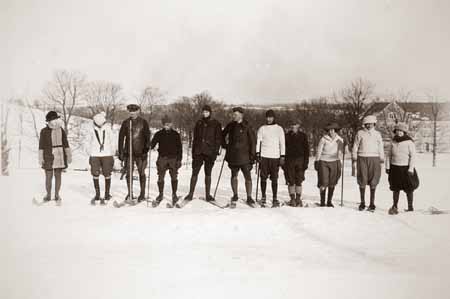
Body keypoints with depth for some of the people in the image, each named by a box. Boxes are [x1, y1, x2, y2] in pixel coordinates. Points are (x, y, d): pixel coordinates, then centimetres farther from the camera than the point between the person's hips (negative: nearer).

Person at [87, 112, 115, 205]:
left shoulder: (107, 129, 3)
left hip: (106, 155, -1)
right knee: (95, 175, 1)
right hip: (95, 155, 1)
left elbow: (111, 142, 9)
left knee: (107, 174, 0)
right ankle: (97, 194, 12)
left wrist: (112, 155, 7)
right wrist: (90, 155, 11)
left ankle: (107, 194, 11)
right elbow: (89, 143, 14)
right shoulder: (92, 130, 4)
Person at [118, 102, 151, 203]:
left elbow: (147, 136, 3)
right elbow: (121, 137, 7)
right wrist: (120, 152, 3)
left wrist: (147, 147, -11)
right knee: (129, 173, 1)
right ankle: (129, 195, 9)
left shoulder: (143, 122, 3)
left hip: (141, 152, -1)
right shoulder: (126, 122, 6)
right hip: (128, 152, 1)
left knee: (141, 173, 4)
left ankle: (142, 194, 14)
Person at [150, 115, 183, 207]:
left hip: (173, 158, 0)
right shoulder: (159, 134, 6)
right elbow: (152, 144, 5)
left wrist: (179, 159, 2)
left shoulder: (175, 134, 6)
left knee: (174, 177, 2)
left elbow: (179, 148, 7)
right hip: (162, 158, 0)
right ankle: (161, 195, 18)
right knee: (160, 177, 2)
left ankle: (174, 195, 16)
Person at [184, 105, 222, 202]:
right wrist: (193, 152, 9)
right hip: (198, 152, 2)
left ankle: (208, 195, 12)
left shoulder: (216, 124, 3)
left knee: (208, 174, 6)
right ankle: (190, 194, 3)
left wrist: (216, 151, -9)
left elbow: (218, 139, 1)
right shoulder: (199, 123, 12)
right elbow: (195, 138, 14)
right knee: (194, 173, -1)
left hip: (209, 152, -2)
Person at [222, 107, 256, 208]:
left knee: (248, 177, -3)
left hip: (244, 156, -3)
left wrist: (252, 155, -7)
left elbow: (253, 141, -3)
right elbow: (223, 135, 25)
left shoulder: (247, 126, -4)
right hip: (233, 156, 3)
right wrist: (225, 145, 13)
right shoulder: (231, 126, 8)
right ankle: (235, 196, 23)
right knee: (234, 176, 10)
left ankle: (249, 198, 6)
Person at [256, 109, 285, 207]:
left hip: (275, 156, -1)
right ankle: (263, 197, 15)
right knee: (263, 177, 2)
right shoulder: (262, 129, 9)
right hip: (264, 156, 1)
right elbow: (258, 142, 7)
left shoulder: (279, 129, 7)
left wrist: (282, 156, -1)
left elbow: (282, 143, 5)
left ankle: (275, 198, 3)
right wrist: (257, 154, -3)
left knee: (274, 178, -1)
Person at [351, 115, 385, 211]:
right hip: (362, 159, 0)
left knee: (373, 182, 0)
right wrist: (354, 159, 2)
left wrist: (381, 160, 7)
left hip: (374, 159, 1)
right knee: (362, 181, 1)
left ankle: (372, 203, 7)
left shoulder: (377, 134, 9)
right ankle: (362, 202, 12)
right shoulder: (360, 133, 6)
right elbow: (355, 146, 8)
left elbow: (381, 148, 12)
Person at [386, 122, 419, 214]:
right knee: (396, 188, 8)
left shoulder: (409, 142, -7)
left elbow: (413, 156, -9)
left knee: (408, 188, 3)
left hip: (406, 168, -3)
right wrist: (387, 167, 5)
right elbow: (389, 155, 12)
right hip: (395, 168, 3)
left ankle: (410, 207, 16)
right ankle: (395, 206, 19)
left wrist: (411, 169, -14)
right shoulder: (393, 142, 6)